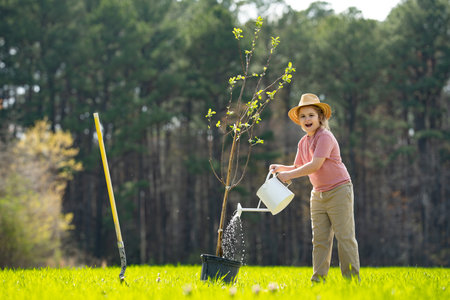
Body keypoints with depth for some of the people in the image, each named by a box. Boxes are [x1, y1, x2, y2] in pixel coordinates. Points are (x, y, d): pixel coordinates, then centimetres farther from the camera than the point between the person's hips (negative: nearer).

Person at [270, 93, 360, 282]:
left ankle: (352, 278, 0)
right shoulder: (303, 143, 10)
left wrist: (289, 175, -17)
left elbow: (315, 165, -24)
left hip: (339, 191, -7)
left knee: (344, 236, -4)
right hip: (318, 194, 8)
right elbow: (298, 168, 20)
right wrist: (281, 168, 1)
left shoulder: (325, 137, -15)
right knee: (320, 239, 5)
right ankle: (319, 278, 7)